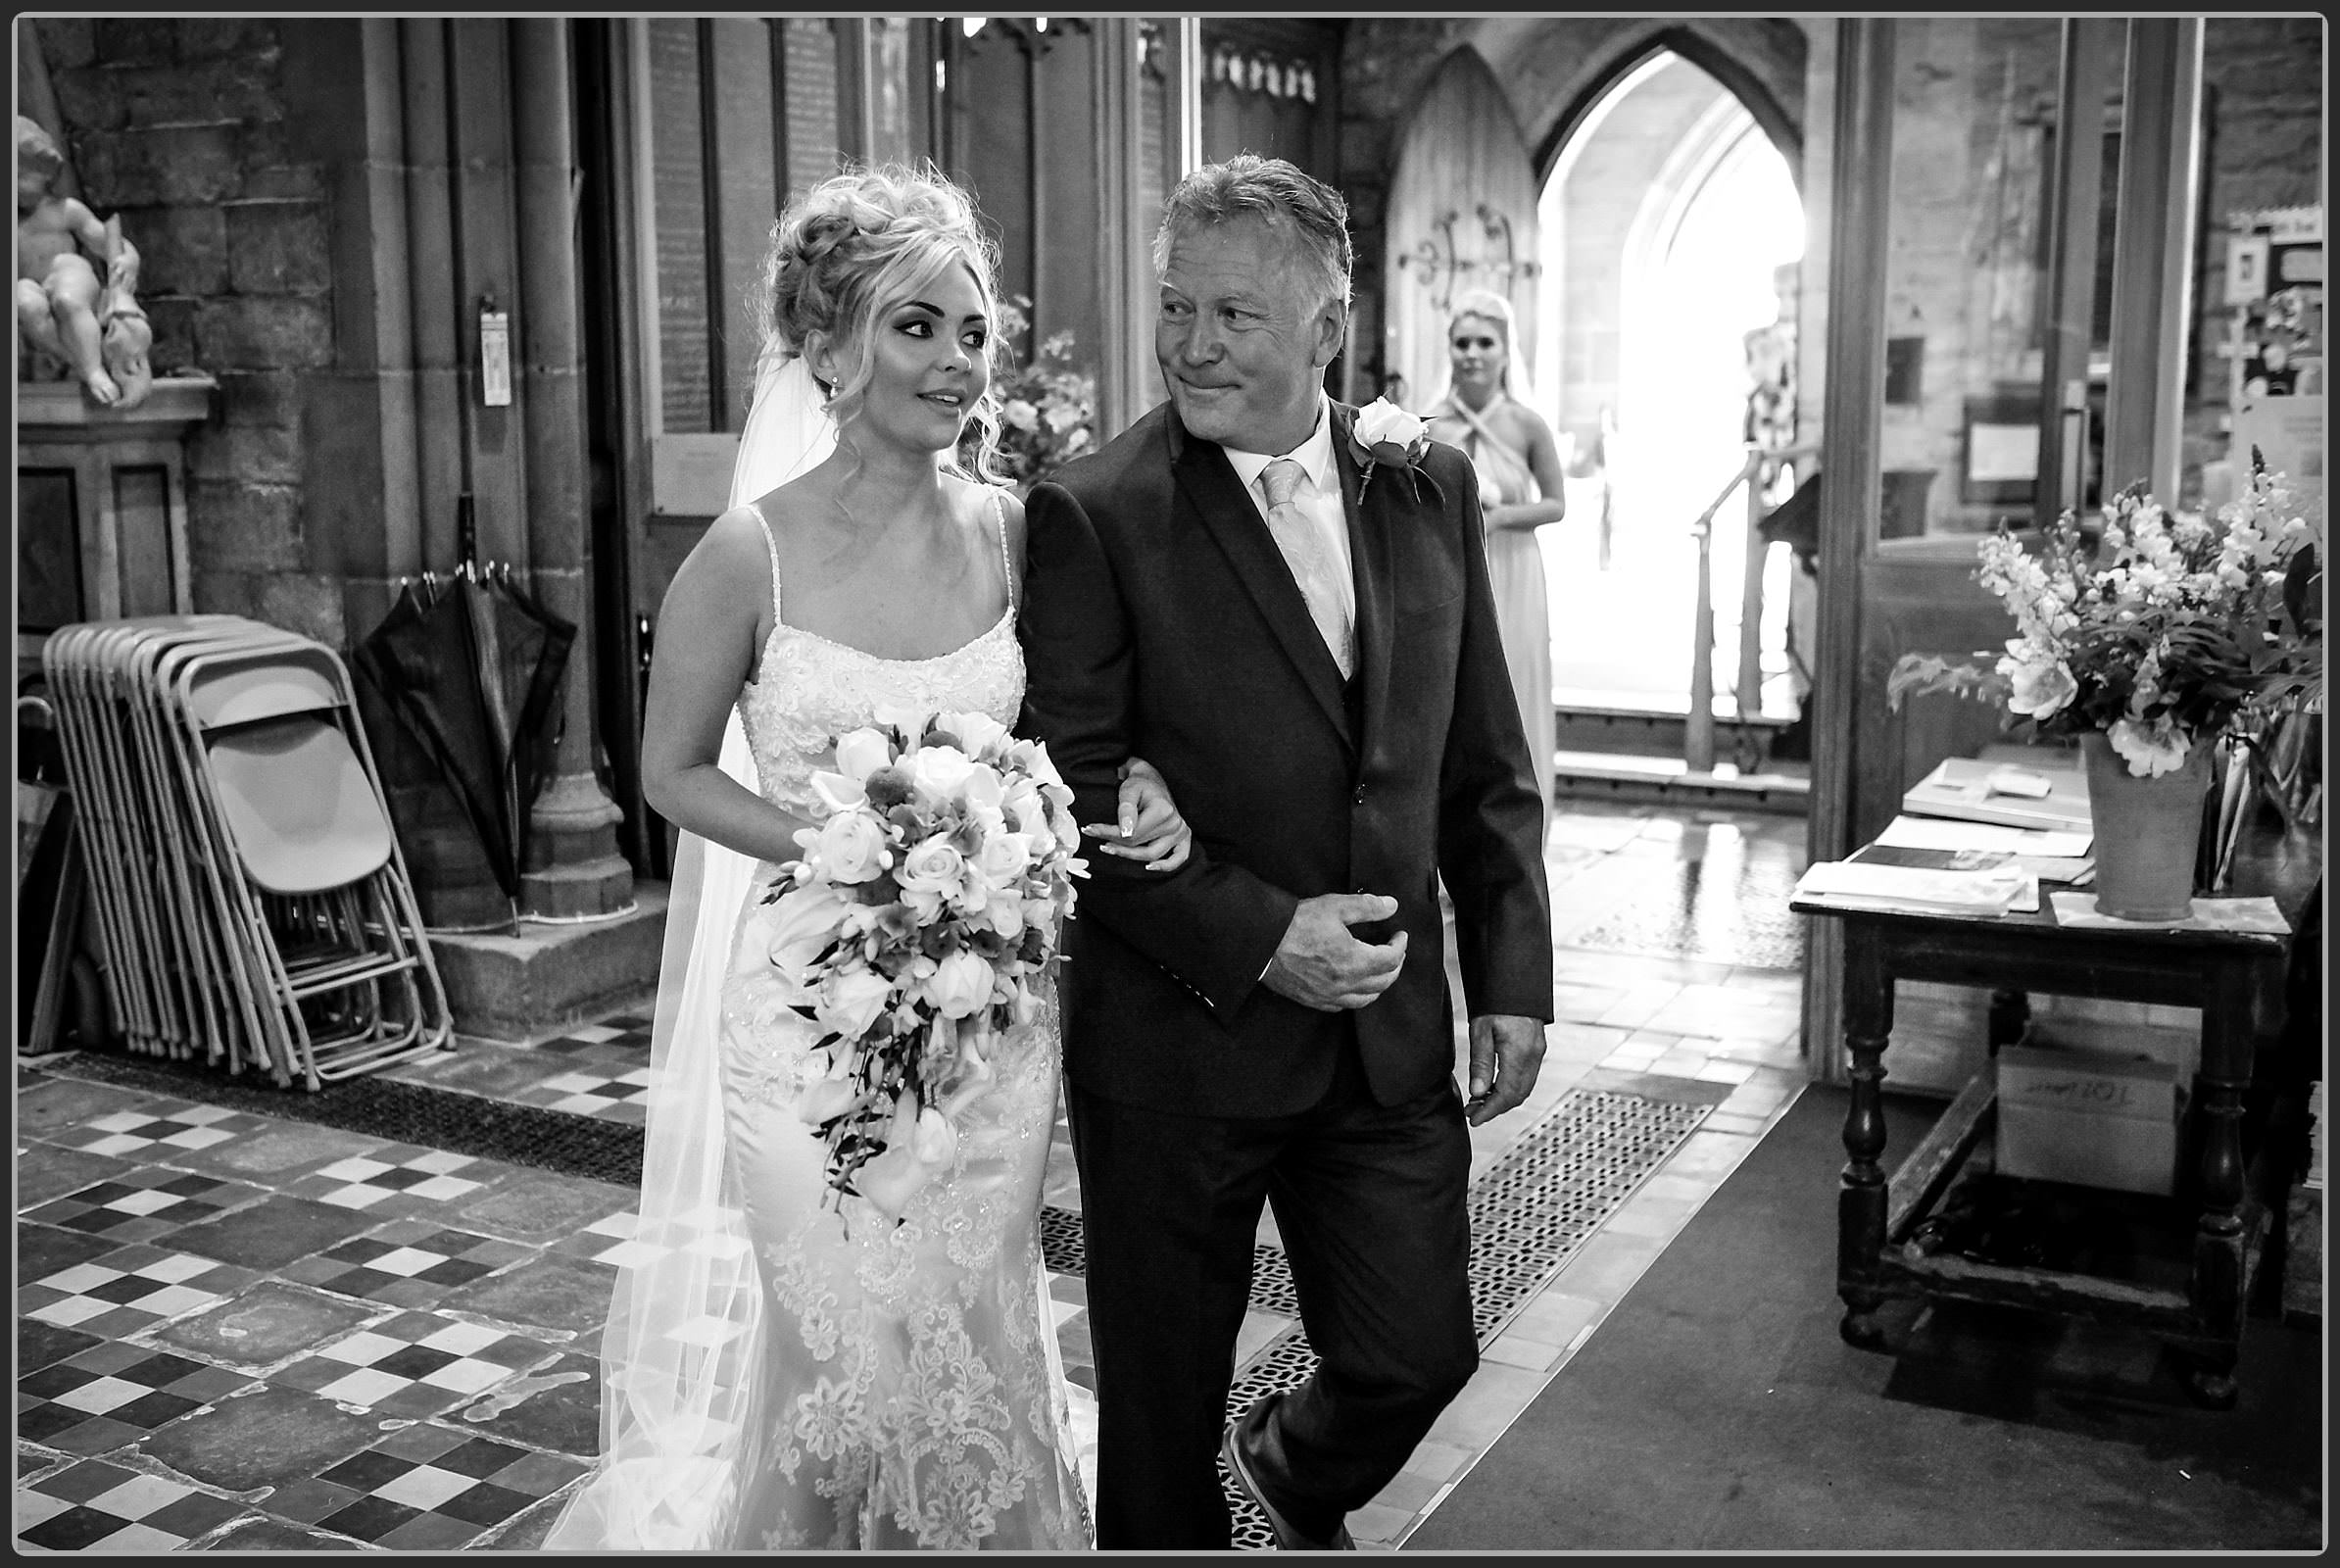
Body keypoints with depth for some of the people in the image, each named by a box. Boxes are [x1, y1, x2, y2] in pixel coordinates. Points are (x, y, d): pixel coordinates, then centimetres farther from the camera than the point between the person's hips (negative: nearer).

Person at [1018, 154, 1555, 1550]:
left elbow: (1486, 765, 8)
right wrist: (1257, 937, -18)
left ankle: (1296, 1468, 45)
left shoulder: (1430, 484, 3)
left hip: (1392, 1038, 4)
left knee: (1420, 1358, 12)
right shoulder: (1092, 515, -11)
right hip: (1178, 1041, -3)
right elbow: (1075, 796, -13)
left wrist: (1513, 976, 4)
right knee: (1162, 1411, 12)